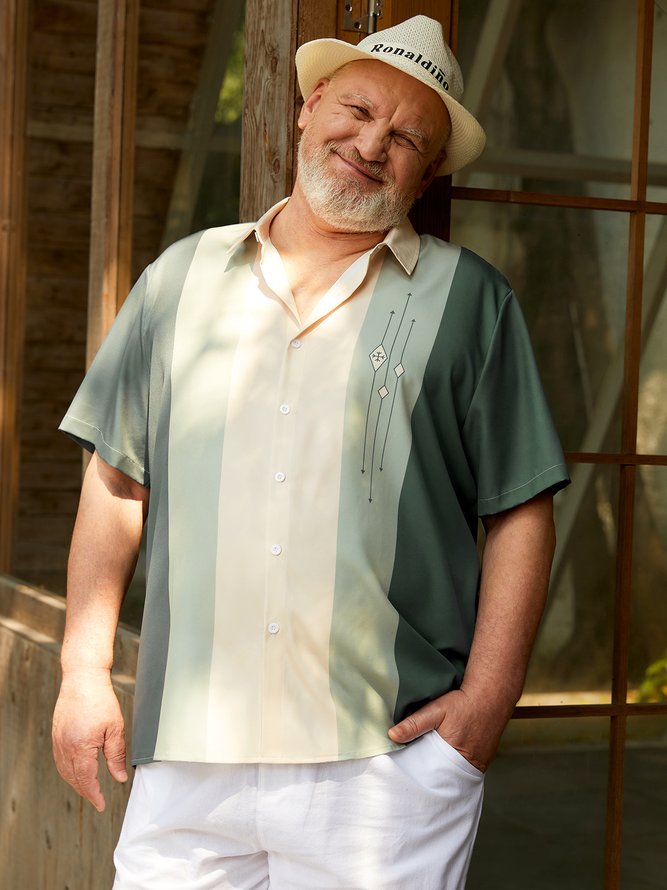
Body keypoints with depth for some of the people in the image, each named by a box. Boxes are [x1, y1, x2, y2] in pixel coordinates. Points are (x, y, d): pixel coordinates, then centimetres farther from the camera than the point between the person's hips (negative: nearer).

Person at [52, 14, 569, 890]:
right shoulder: (183, 278, 12)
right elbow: (117, 480, 12)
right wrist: (85, 671, 6)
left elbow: (521, 513, 2)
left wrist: (486, 701, -7)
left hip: (387, 762, -2)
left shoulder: (470, 299, 5)